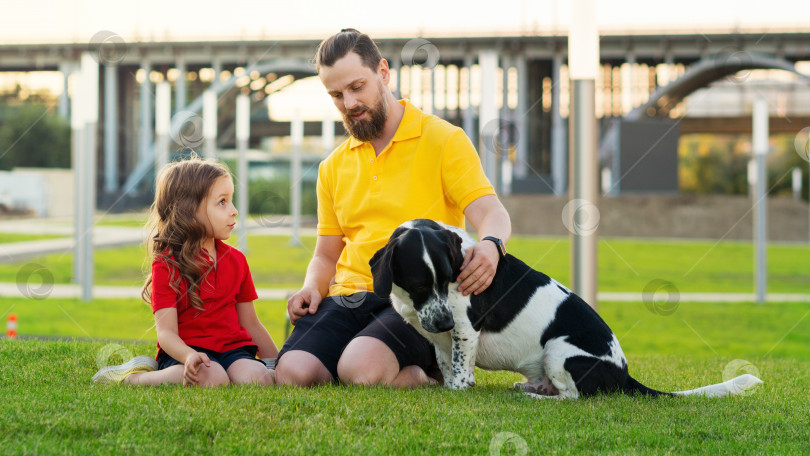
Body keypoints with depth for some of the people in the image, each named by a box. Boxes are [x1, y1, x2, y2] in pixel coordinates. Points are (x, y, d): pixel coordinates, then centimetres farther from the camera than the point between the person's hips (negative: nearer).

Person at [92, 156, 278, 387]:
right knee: (212, 377, -37)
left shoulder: (236, 260, 13)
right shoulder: (167, 264, -6)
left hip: (232, 346, 3)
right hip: (186, 348, -3)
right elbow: (166, 332, -14)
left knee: (256, 378, -32)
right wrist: (190, 356, -35)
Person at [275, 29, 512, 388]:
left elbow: (491, 213, -7)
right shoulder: (333, 168, 21)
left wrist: (491, 246, -32)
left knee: (362, 369, -34)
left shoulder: (444, 140, 4)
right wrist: (312, 288, 2)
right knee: (292, 373, -24)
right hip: (348, 298, 5)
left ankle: (426, 374, -2)